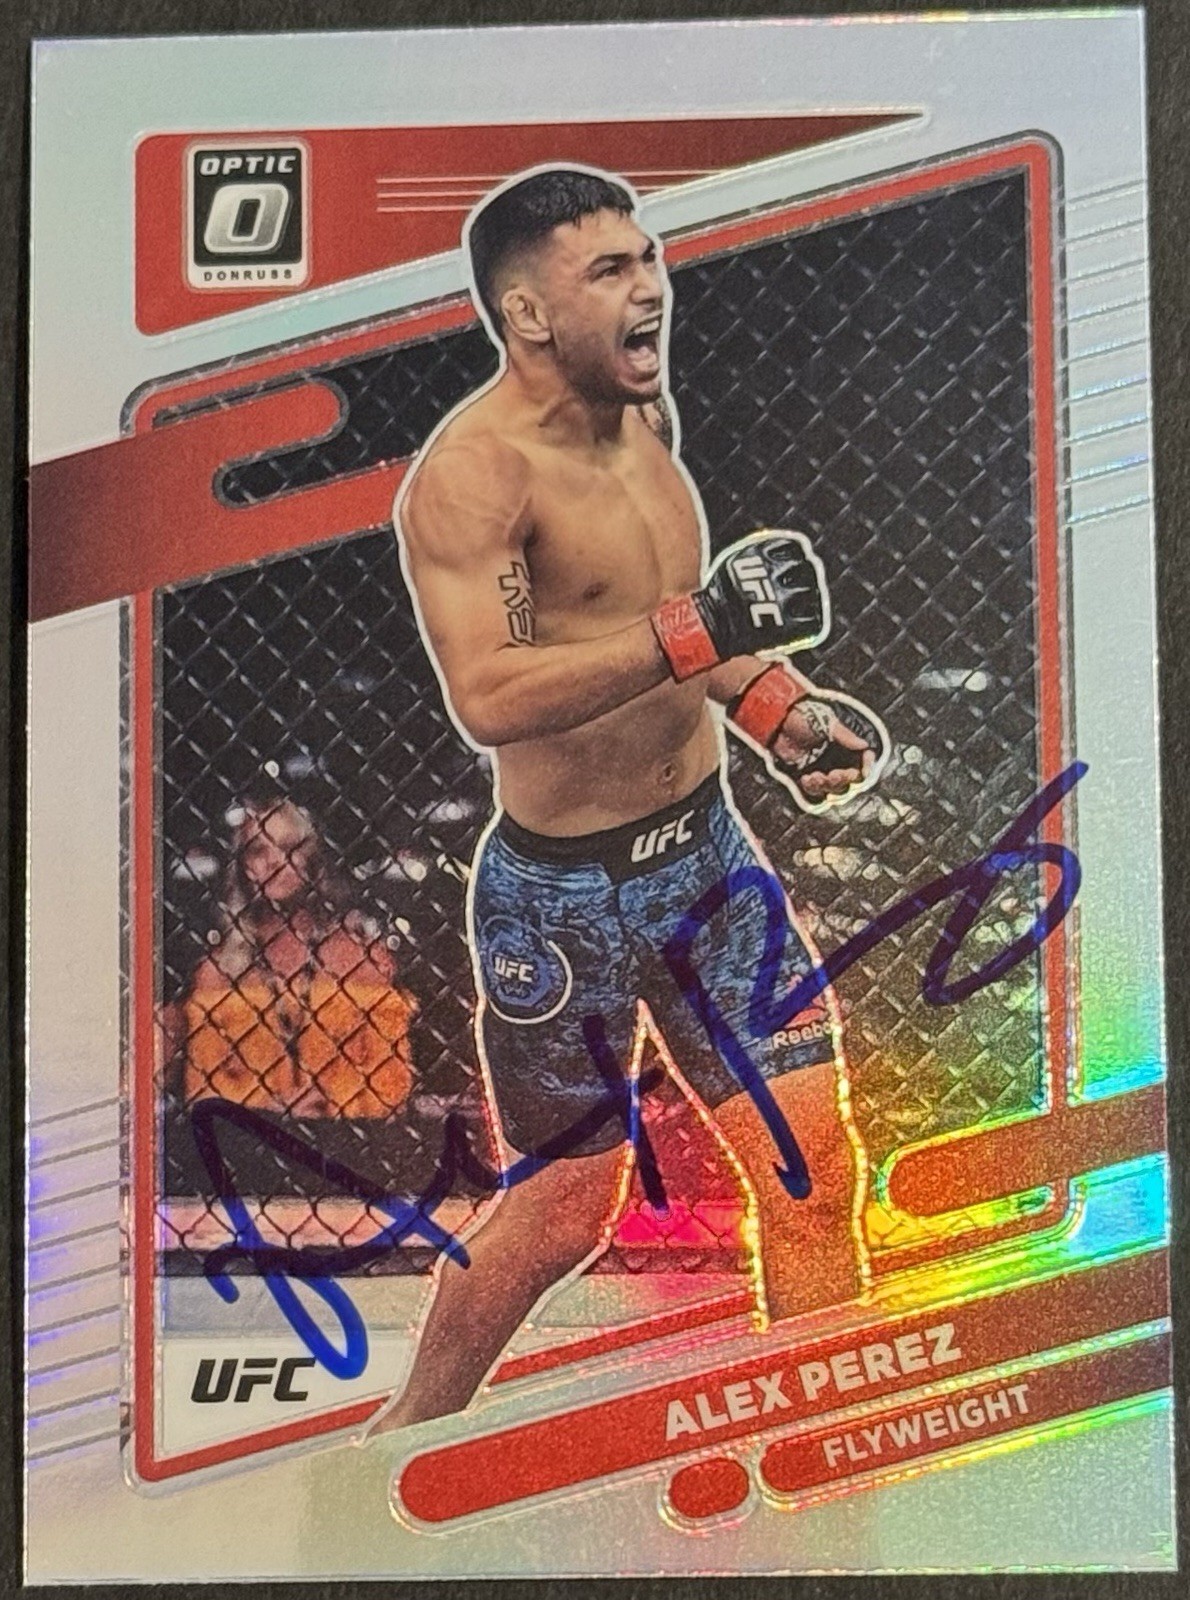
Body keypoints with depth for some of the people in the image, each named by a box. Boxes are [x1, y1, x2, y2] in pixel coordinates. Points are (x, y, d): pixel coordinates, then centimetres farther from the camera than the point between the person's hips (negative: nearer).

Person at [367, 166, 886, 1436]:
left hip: (708, 852, 7)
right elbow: (486, 698, -34)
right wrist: (701, 629, -37)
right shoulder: (468, 474, -20)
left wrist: (775, 708, 5)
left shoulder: (645, 412, 6)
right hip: (563, 892, -7)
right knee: (568, 1209, 12)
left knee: (817, 1169, 7)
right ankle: (407, 1434, 39)